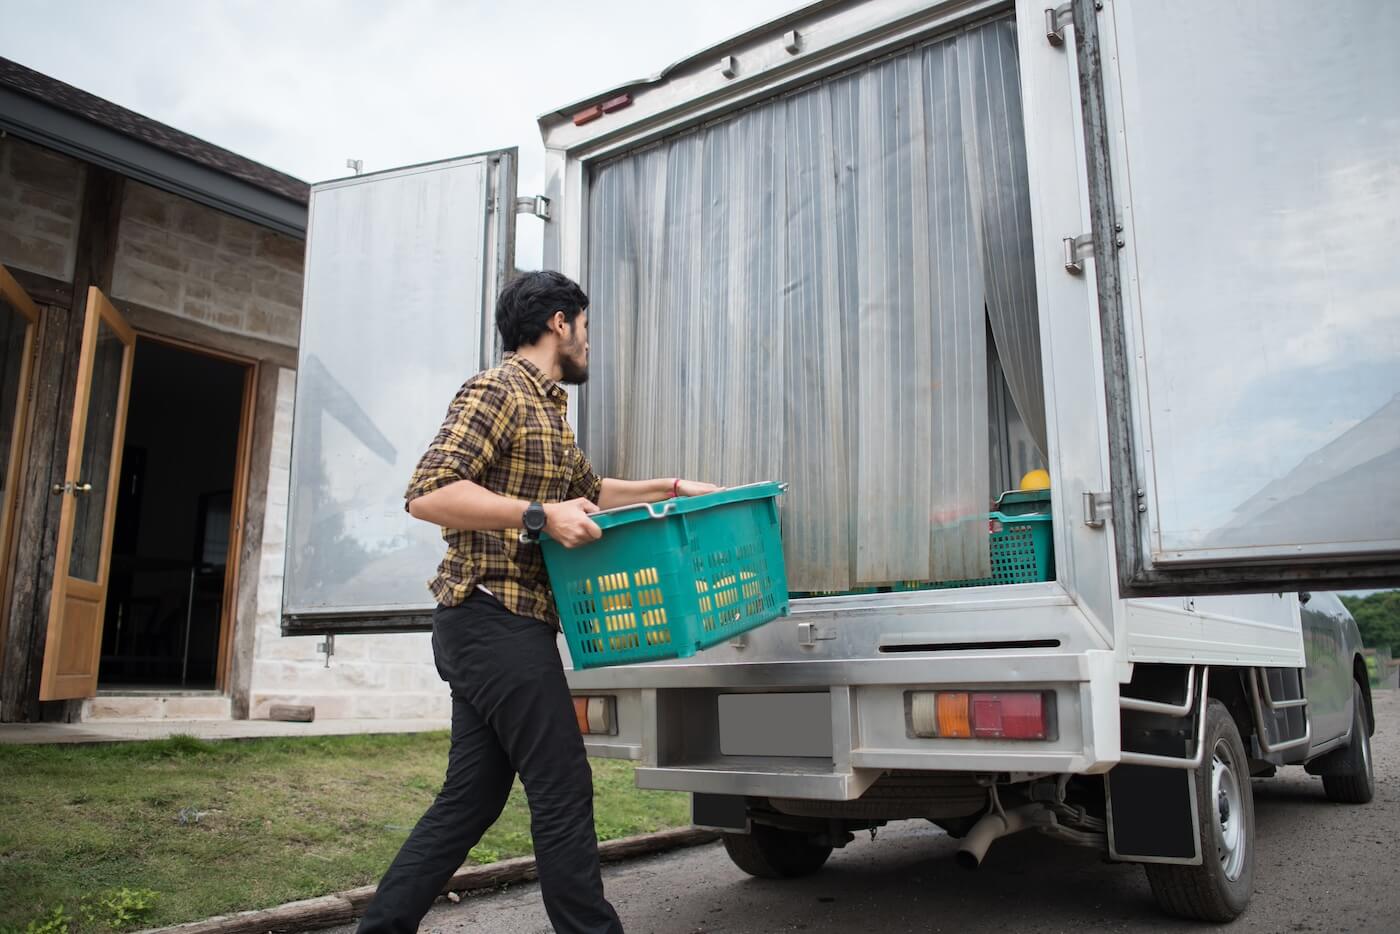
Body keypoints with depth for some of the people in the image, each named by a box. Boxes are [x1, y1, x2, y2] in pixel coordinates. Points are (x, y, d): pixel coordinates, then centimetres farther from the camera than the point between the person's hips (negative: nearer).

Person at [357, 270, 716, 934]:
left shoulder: (548, 411, 21)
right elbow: (427, 494, -20)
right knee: (562, 790, -3)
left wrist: (672, 490, 26)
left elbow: (592, 491, 33)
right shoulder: (498, 391, -9)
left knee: (471, 797, 12)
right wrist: (541, 517, -23)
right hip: (496, 621, -10)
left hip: (492, 630, 10)